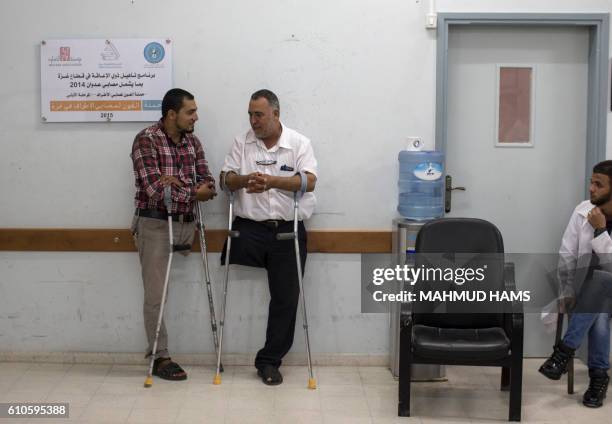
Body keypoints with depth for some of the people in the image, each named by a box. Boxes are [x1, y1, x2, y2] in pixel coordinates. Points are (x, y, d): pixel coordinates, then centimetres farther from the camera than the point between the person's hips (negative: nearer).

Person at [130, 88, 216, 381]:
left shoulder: (193, 142, 9)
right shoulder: (146, 140, -12)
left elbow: (208, 183, 3)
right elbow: (156, 189, -21)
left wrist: (176, 184, -16)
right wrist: (193, 192, -11)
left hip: (186, 223, 6)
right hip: (155, 224, -6)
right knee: (155, 295, -1)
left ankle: (159, 352, 22)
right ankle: (160, 357, 9)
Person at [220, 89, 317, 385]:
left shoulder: (299, 143, 2)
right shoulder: (242, 143, 7)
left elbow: (309, 181, -12)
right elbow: (226, 179, 0)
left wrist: (272, 181, -29)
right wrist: (244, 180, -24)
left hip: (288, 230, -1)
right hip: (250, 227, 1)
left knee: (286, 297, 0)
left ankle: (269, 361, 13)